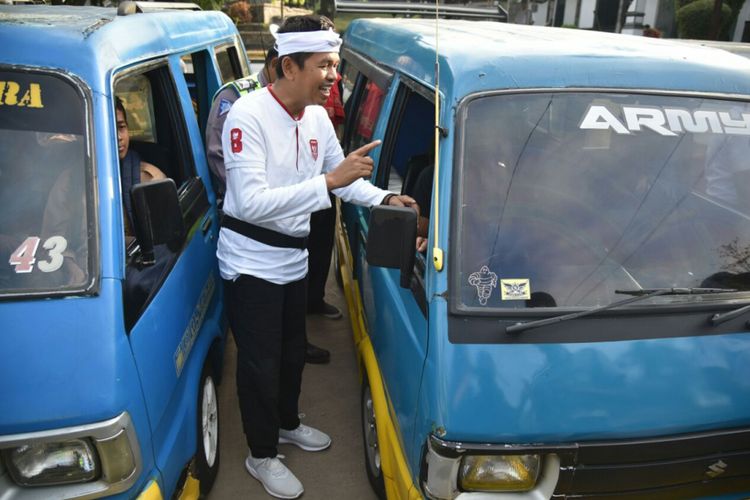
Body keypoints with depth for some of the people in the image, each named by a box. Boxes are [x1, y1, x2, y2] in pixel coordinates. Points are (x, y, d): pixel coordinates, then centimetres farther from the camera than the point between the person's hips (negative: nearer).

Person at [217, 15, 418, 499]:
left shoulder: (318, 118, 0)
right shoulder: (248, 115, -23)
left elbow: (343, 179, 13)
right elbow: (251, 202, -33)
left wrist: (385, 198, -5)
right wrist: (329, 180, -36)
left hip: (294, 259, 7)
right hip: (252, 262, -7)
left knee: (293, 350, 22)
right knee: (261, 361, 6)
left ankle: (287, 423, 46)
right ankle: (262, 455, 27)